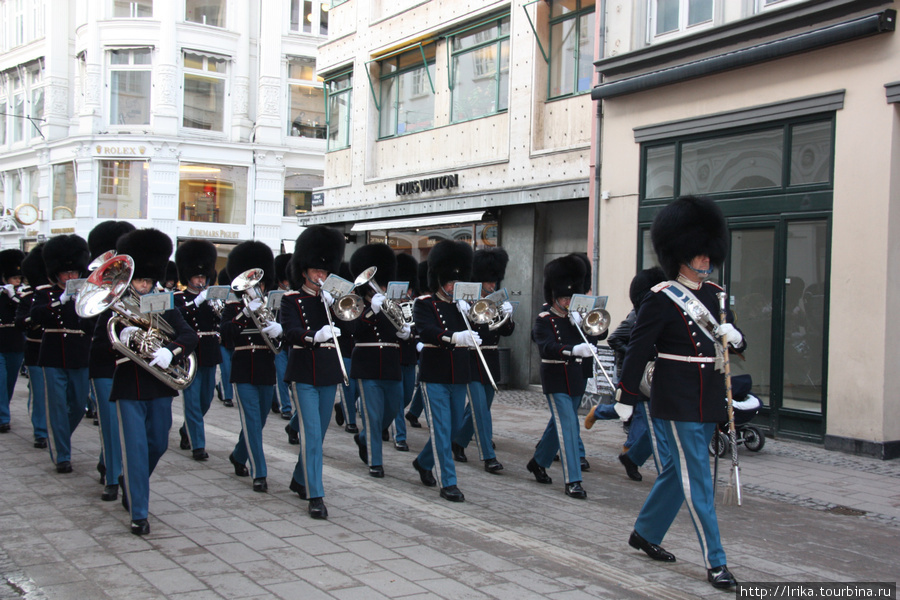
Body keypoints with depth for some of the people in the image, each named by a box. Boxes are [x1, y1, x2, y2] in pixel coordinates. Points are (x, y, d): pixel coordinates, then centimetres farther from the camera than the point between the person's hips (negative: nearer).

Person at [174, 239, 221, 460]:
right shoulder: (179, 298, -2)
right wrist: (197, 301, -29)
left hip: (209, 353, 5)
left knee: (206, 399, 13)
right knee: (192, 399, -4)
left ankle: (187, 430, 37)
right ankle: (197, 445, 0)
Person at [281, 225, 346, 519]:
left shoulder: (331, 298, 10)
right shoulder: (291, 299, -3)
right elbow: (290, 333, -19)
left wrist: (332, 304, -16)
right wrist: (315, 336, -38)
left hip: (329, 372, 5)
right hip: (303, 373, -5)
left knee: (319, 431, 13)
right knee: (311, 432, -10)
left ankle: (300, 479, 33)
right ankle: (315, 495, -9)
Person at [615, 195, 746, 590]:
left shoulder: (715, 294, 10)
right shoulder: (662, 299, -11)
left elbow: (735, 341, 16)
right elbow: (637, 350, -11)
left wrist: (733, 336, -9)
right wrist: (625, 399, -10)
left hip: (708, 401, 8)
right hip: (677, 401, -7)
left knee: (677, 471, 17)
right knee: (697, 479, -3)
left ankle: (645, 534, 34)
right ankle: (715, 562, 4)